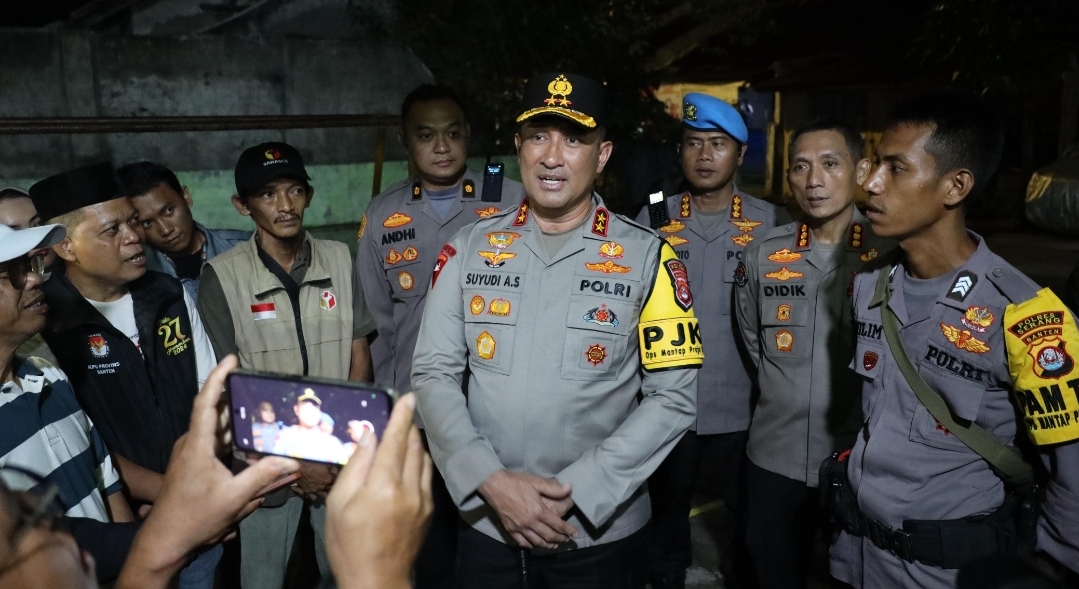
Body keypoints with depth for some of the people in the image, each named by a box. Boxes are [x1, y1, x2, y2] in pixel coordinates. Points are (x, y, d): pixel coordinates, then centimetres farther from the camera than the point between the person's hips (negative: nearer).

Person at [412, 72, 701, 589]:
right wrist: (491, 481, -15)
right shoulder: (468, 249, -1)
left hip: (601, 531, -1)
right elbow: (434, 374, -3)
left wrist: (574, 492, -15)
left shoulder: (648, 258, -7)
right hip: (486, 523, 2)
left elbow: (673, 395, -9)